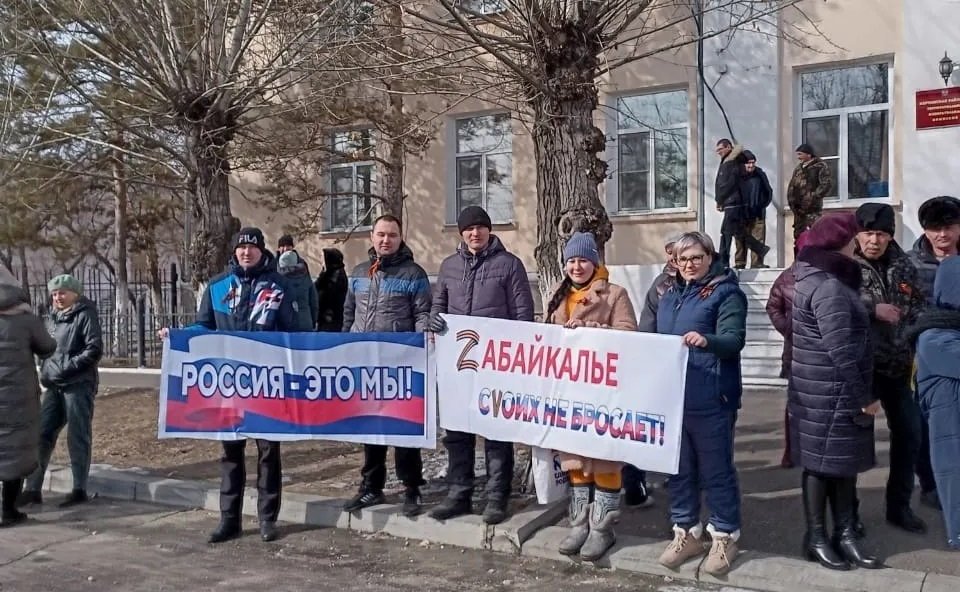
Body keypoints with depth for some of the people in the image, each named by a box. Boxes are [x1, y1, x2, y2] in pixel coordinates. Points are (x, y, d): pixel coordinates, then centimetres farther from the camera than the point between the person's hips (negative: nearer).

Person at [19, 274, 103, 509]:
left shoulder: (85, 315, -7)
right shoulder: (53, 317, 15)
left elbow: (95, 349, -15)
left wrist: (68, 367, -18)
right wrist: (46, 371, 8)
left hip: (78, 385, -7)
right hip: (54, 386, 7)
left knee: (78, 438, -1)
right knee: (41, 435, 7)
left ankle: (79, 489, 8)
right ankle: (33, 489, 15)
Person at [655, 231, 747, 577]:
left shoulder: (726, 292, -5)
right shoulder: (670, 295, 15)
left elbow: (734, 339, -18)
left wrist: (706, 341, -37)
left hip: (710, 399, -6)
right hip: (672, 396, 6)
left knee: (716, 469, 4)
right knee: (679, 467, 14)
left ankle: (725, 536, 19)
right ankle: (686, 532, 27)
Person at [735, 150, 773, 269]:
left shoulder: (760, 175, 2)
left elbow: (769, 192, 11)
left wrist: (762, 205, 2)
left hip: (757, 215, 0)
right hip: (741, 215, 0)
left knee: (758, 240, -3)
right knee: (740, 241, 3)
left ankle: (757, 263, -1)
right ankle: (739, 263, 9)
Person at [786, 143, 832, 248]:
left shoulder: (820, 166, -4)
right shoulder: (798, 168, 17)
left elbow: (827, 185, -14)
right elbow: (792, 186, 19)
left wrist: (813, 197, -17)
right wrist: (791, 202, 6)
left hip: (812, 210, -7)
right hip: (798, 210, 7)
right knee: (798, 238, 11)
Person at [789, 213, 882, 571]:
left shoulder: (819, 278, 14)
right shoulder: (828, 287, -19)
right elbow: (840, 350, -22)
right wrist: (863, 397, -16)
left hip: (837, 390, 10)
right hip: (828, 392, -10)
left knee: (845, 461, 14)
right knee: (823, 462, 1)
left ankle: (845, 534, 22)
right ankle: (816, 538, 13)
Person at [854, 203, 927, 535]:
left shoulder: (903, 266, 7)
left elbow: (917, 309, 15)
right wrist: (873, 308, -20)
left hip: (897, 364, 6)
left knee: (909, 433, 12)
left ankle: (899, 506, 29)